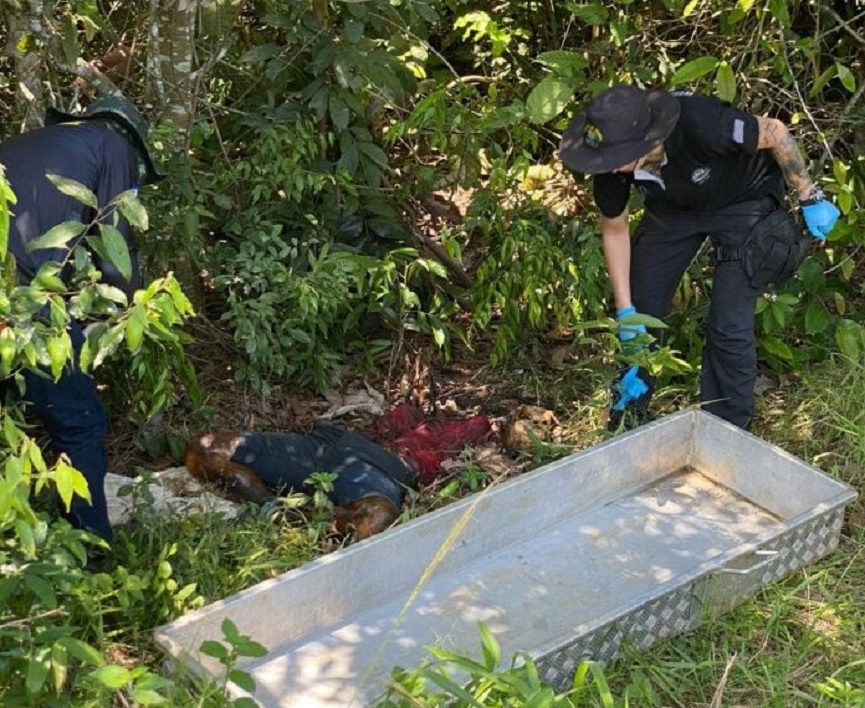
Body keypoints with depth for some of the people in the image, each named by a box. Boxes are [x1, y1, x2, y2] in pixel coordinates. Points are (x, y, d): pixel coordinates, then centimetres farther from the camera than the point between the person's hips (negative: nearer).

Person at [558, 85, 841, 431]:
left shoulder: (700, 124, -42)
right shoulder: (610, 160, -26)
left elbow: (774, 132, -23)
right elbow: (614, 230, -9)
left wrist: (810, 199, -15)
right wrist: (625, 311, -11)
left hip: (743, 201, -4)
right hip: (673, 207, 4)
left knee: (728, 325, -12)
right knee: (639, 312, 4)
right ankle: (627, 417, 24)